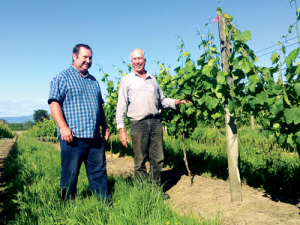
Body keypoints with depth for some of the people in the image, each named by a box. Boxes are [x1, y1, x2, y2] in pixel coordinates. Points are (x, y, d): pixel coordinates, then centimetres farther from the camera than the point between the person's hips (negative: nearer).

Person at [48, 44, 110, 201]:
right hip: (73, 137, -6)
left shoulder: (93, 81, 21)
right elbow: (54, 102, -10)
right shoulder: (63, 77, 0)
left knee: (99, 172, 11)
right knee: (70, 174, 3)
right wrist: (63, 127, -20)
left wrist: (105, 127, 20)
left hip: (95, 137, 6)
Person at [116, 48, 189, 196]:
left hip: (155, 122, 4)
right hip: (138, 123, -3)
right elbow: (121, 106, 1)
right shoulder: (126, 80, 6)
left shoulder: (153, 80, 18)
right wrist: (121, 129, -6)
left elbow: (162, 100, 23)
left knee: (158, 158, 7)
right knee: (140, 161, 2)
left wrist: (177, 101, 5)